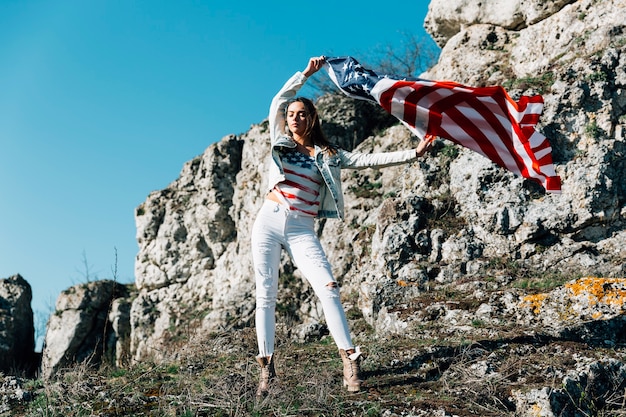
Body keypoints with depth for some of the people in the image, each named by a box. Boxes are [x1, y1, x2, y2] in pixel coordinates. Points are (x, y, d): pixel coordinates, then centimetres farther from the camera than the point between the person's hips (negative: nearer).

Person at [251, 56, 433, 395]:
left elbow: (369, 160, 5)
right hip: (268, 223, 1)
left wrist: (412, 154, 0)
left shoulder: (327, 156, 9)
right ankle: (267, 367, 5)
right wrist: (306, 74, -1)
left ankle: (350, 359, -11)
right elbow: (279, 100, 3)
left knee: (327, 288, -16)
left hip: (301, 231, -1)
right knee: (266, 296, -1)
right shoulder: (280, 141, 12)